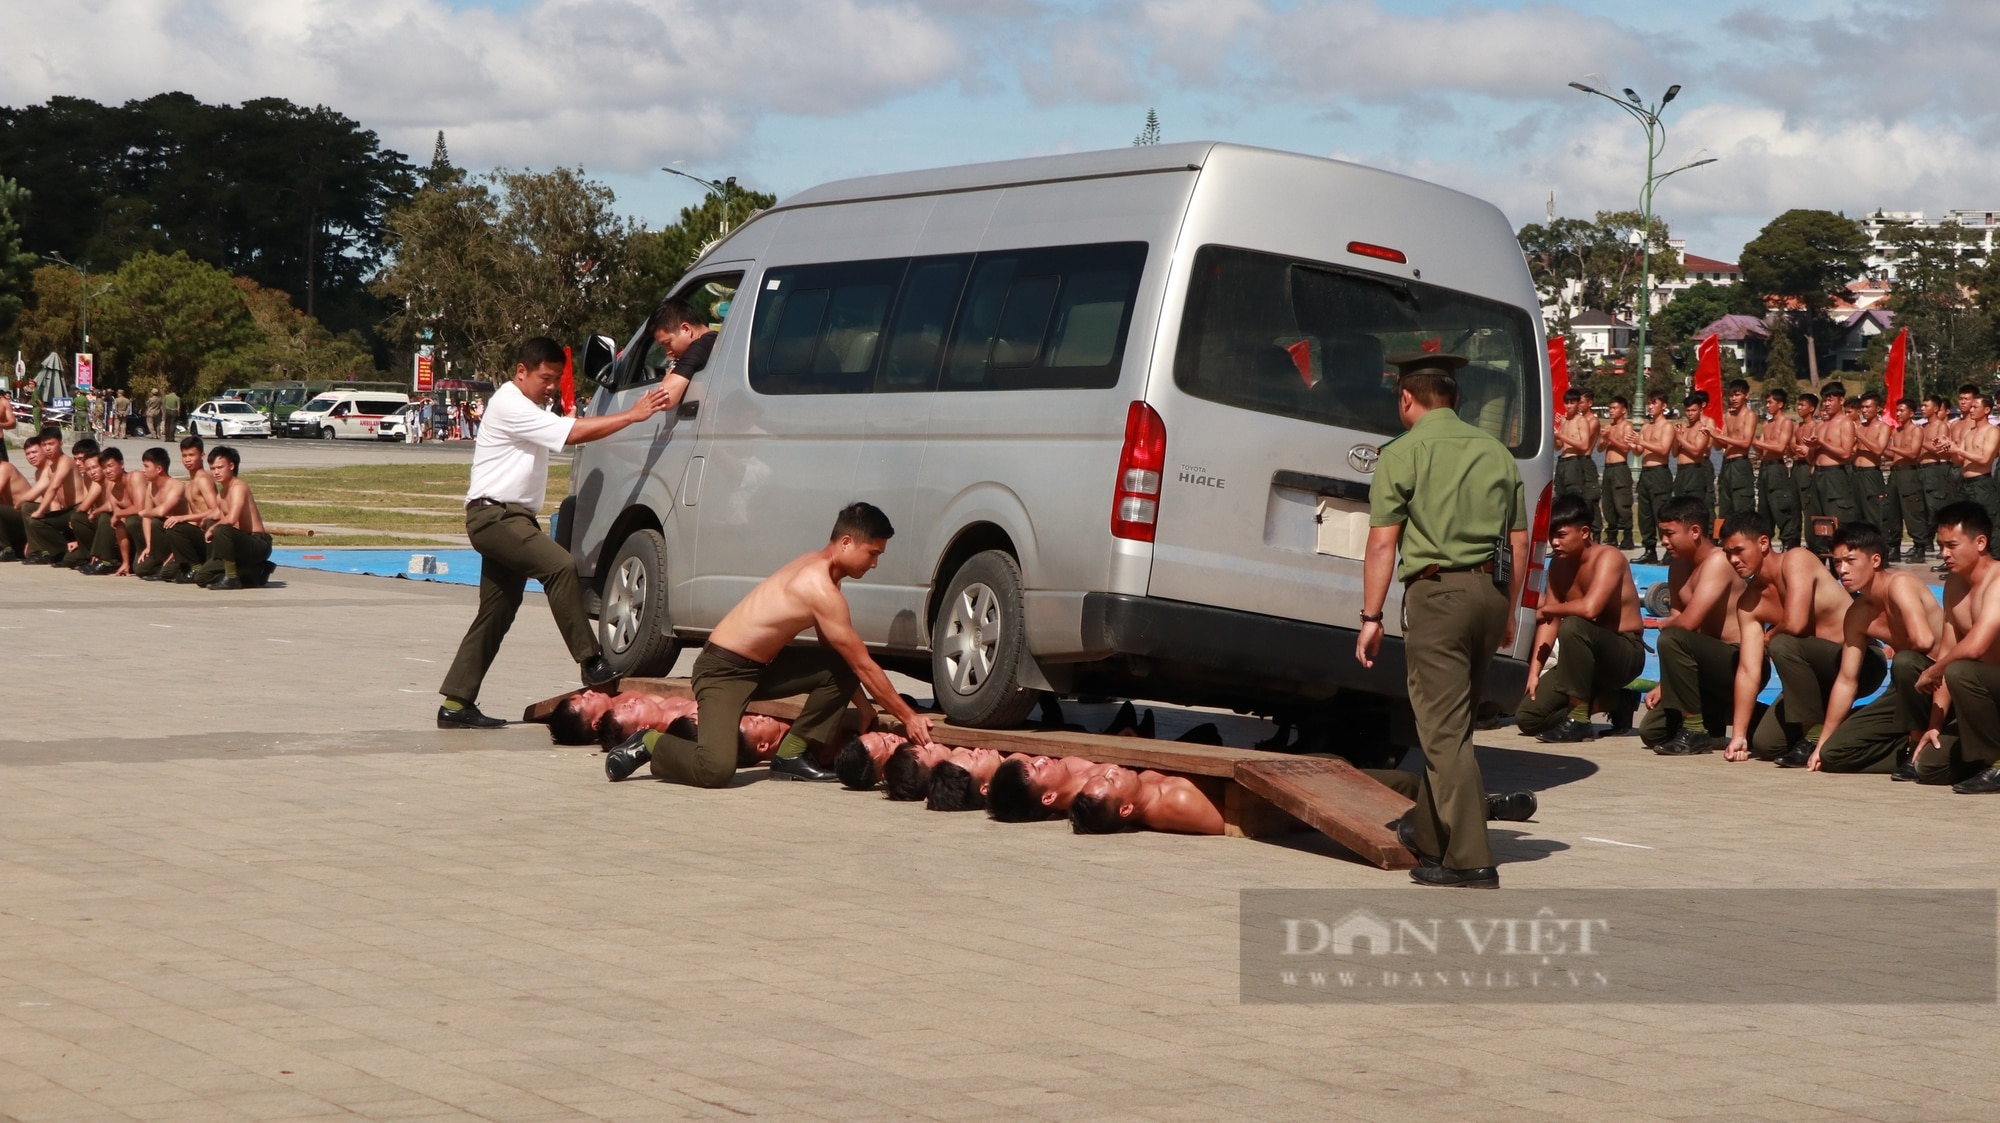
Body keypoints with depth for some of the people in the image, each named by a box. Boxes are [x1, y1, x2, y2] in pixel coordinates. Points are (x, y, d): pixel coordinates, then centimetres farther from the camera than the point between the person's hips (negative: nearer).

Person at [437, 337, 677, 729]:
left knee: (496, 613, 7)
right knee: (560, 566, -27)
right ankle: (591, 663, -29)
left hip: (512, 517, 11)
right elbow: (574, 433, -20)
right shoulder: (511, 406, -12)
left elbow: (571, 428, 10)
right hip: (494, 515, -10)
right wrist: (632, 415, -20)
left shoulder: (533, 410, 22)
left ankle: (456, 704, 9)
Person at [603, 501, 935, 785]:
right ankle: (650, 745, 1)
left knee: (840, 669, -1)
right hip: (723, 669, -10)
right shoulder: (820, 588, -22)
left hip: (761, 666, 10)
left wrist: (864, 707, 15)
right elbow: (864, 666, -18)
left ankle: (791, 756, 5)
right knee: (716, 770, -27)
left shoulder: (818, 567, 7)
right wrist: (908, 716, -10)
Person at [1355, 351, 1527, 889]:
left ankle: (1469, 859, -10)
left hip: (1437, 589, -6)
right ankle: (1429, 834, 26)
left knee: (1444, 728, -6)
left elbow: (1382, 543, -7)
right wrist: (1508, 613, 23)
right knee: (1450, 722, 17)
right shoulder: (1496, 452, 15)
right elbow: (1519, 542, 16)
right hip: (1491, 590, 6)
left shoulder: (1403, 454, -2)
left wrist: (1371, 616, -3)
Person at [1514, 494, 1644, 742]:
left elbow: (1589, 608, -36)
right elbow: (1549, 622, 4)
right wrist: (1534, 672, -5)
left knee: (1573, 626, -38)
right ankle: (1615, 702, 12)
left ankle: (1579, 721, -26)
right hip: (1586, 657, 8)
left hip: (1625, 653, -8)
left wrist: (1546, 609, -18)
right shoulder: (1558, 565, 6)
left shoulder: (1608, 557, -19)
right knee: (1527, 717, -4)